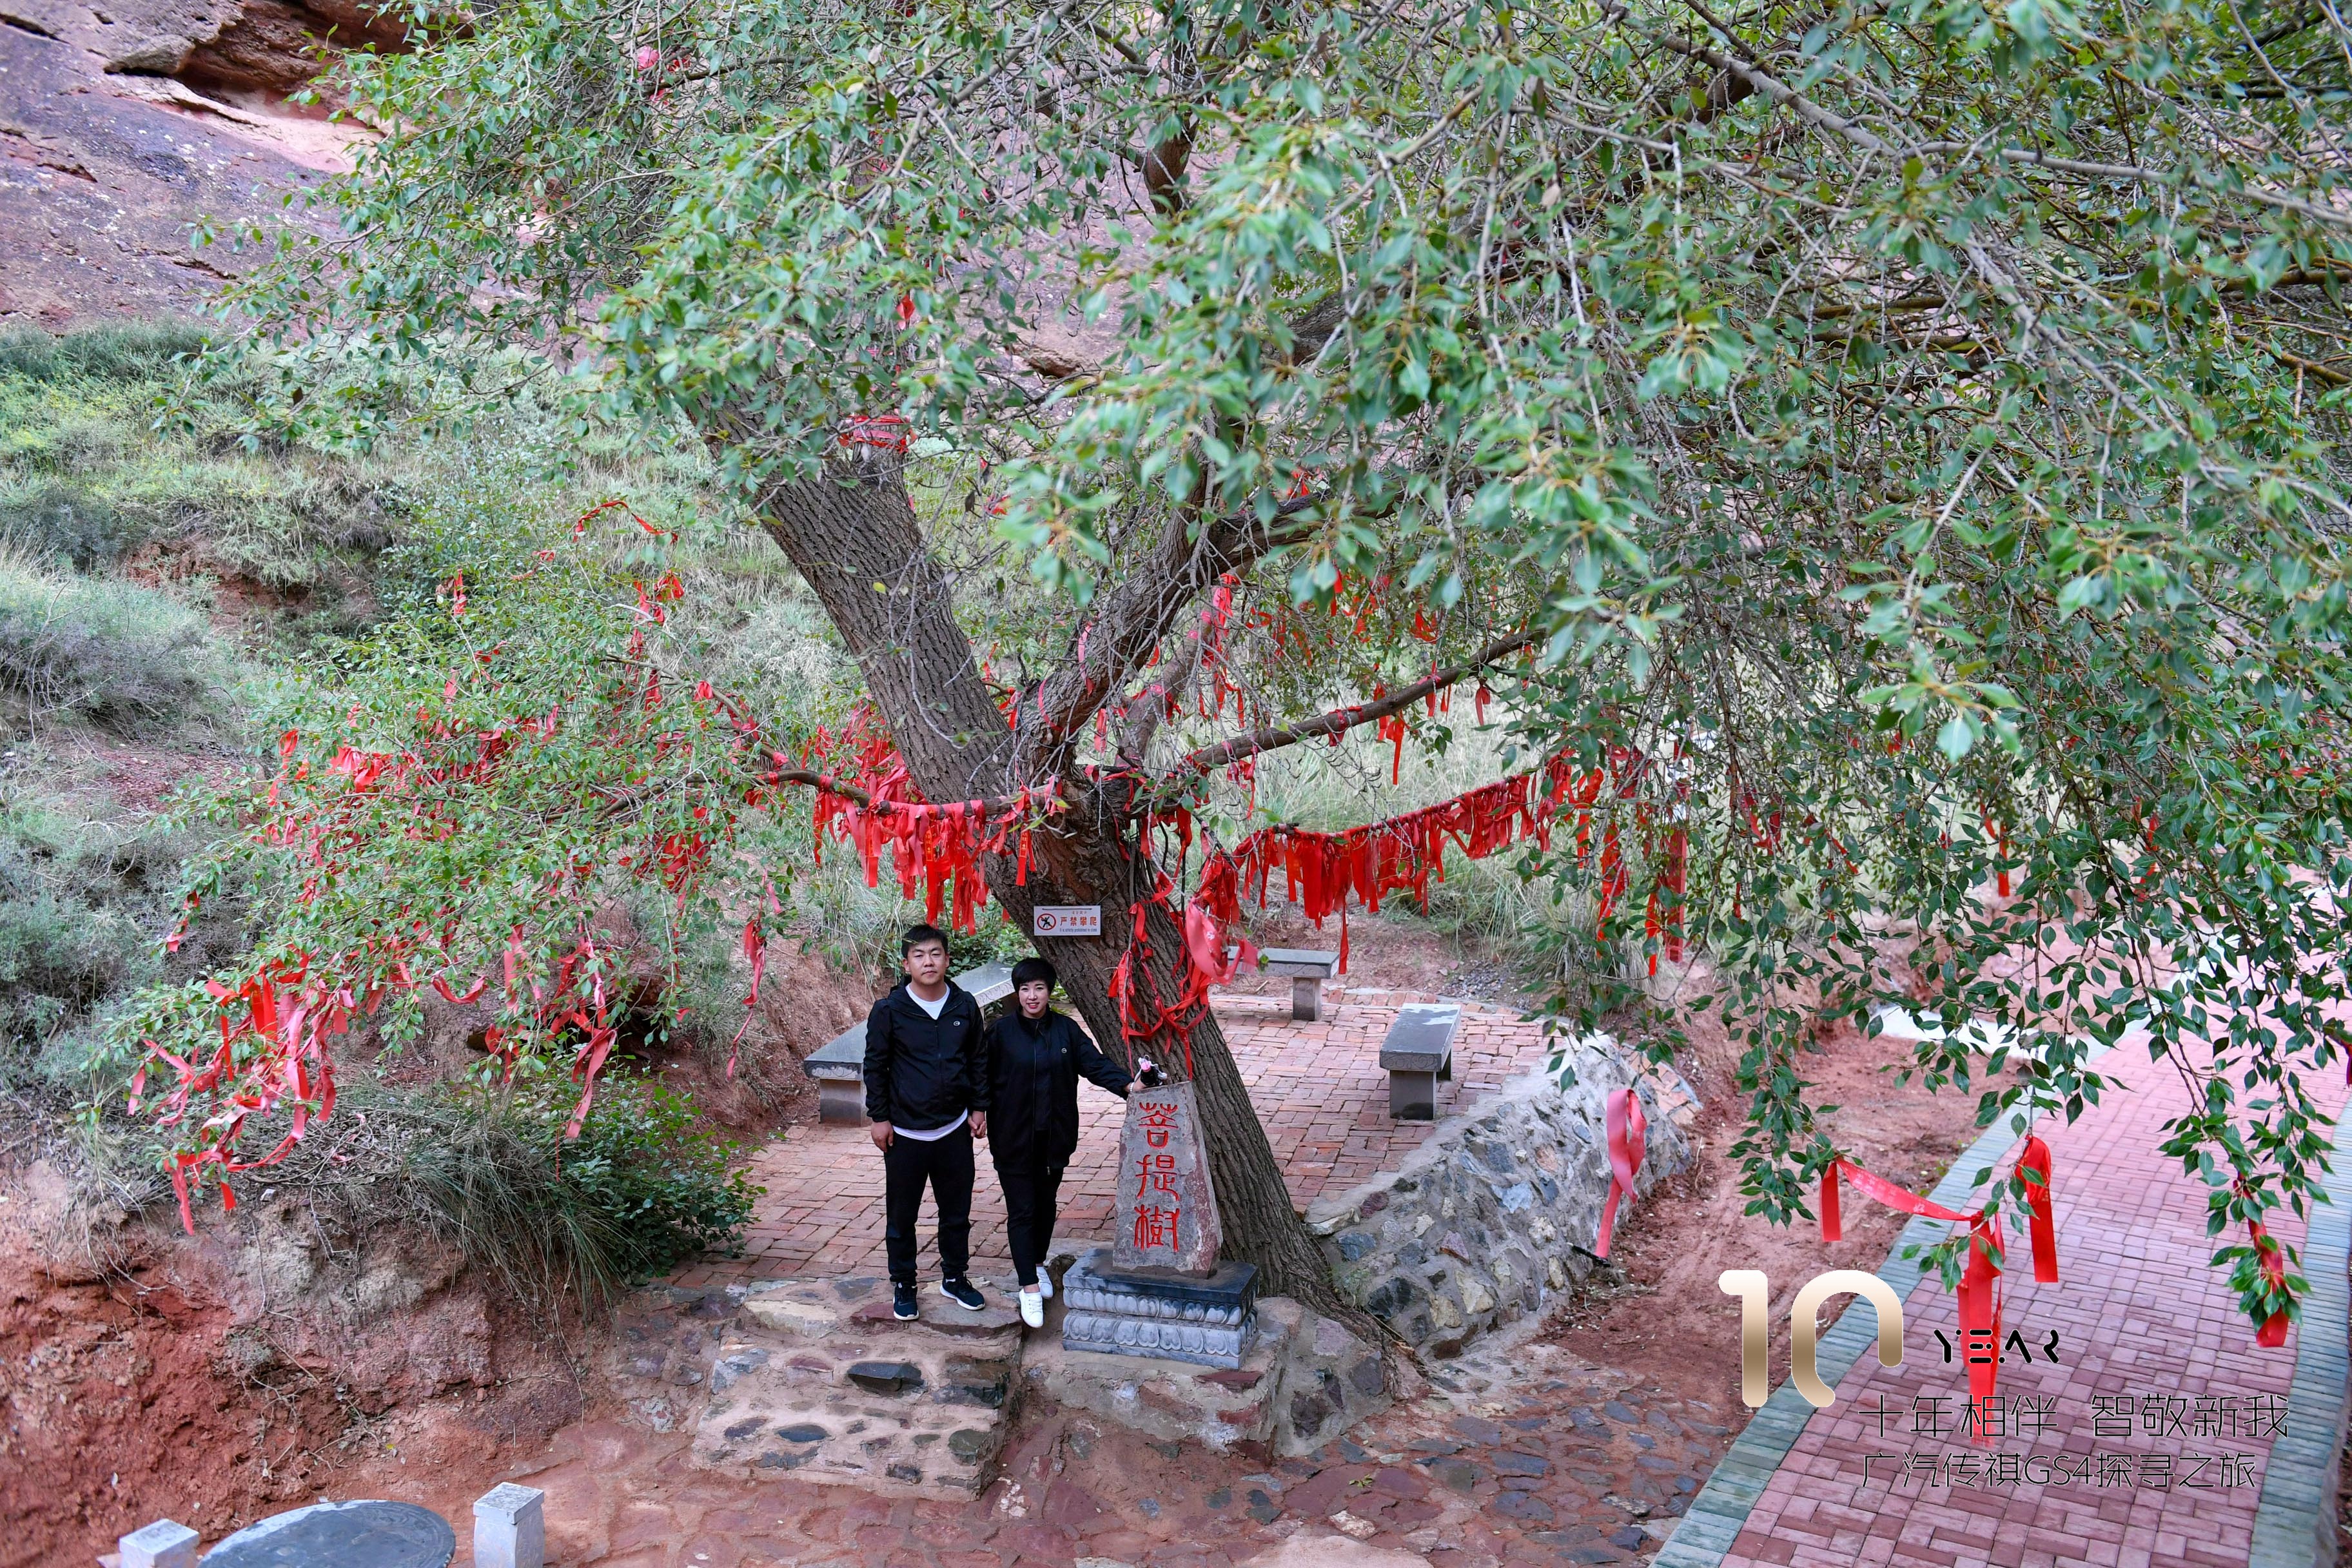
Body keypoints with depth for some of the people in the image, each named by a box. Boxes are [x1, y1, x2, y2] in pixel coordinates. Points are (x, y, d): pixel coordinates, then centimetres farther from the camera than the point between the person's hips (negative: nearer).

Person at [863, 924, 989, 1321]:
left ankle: (954, 1278, 31)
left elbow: (977, 1061, 10)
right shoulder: (889, 1010, -10)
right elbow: (875, 1066, -3)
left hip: (954, 1129, 3)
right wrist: (879, 1117, -4)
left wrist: (979, 1107, 7)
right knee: (901, 1215, 8)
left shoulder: (965, 1006, -1)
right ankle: (903, 1286, 24)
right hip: (905, 1132, -3)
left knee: (957, 1212, 14)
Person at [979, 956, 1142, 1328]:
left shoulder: (1066, 1030, 1)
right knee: (1022, 1209, -4)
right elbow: (984, 1078, -2)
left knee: (1046, 1203, 17)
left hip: (1054, 1136, 3)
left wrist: (1127, 1085, -20)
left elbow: (1095, 1062, -5)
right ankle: (1029, 1286, -1)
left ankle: (1035, 1262, 39)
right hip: (1013, 1138, -3)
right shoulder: (1001, 1032, -6)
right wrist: (980, 1115, -10)